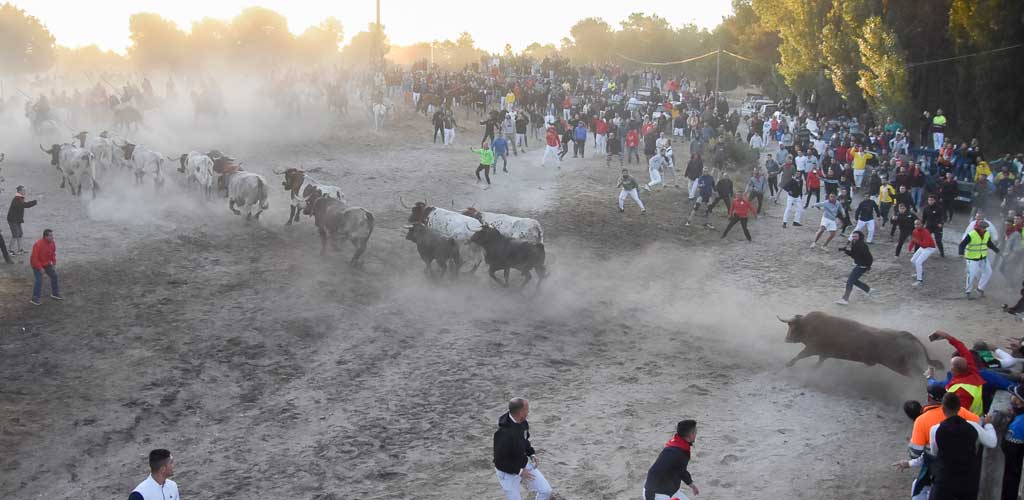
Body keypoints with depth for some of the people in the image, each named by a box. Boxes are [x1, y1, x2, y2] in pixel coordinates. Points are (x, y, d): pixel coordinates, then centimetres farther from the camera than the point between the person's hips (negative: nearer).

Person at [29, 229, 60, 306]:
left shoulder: (52, 243, -10)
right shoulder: (38, 245, -32)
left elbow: (53, 254, 8)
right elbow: (34, 258, -28)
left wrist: (54, 263, -2)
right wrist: (40, 268, -26)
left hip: (46, 263, 7)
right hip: (37, 264, -7)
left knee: (54, 276, 11)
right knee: (39, 280, -16)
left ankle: (54, 294, 28)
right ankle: (35, 299, -9)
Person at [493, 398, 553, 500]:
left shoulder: (523, 423, -9)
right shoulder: (503, 433, -35)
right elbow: (499, 460, -28)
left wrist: (531, 454, -1)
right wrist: (519, 471, -24)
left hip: (524, 465, 8)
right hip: (508, 472, -8)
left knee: (546, 490, 9)